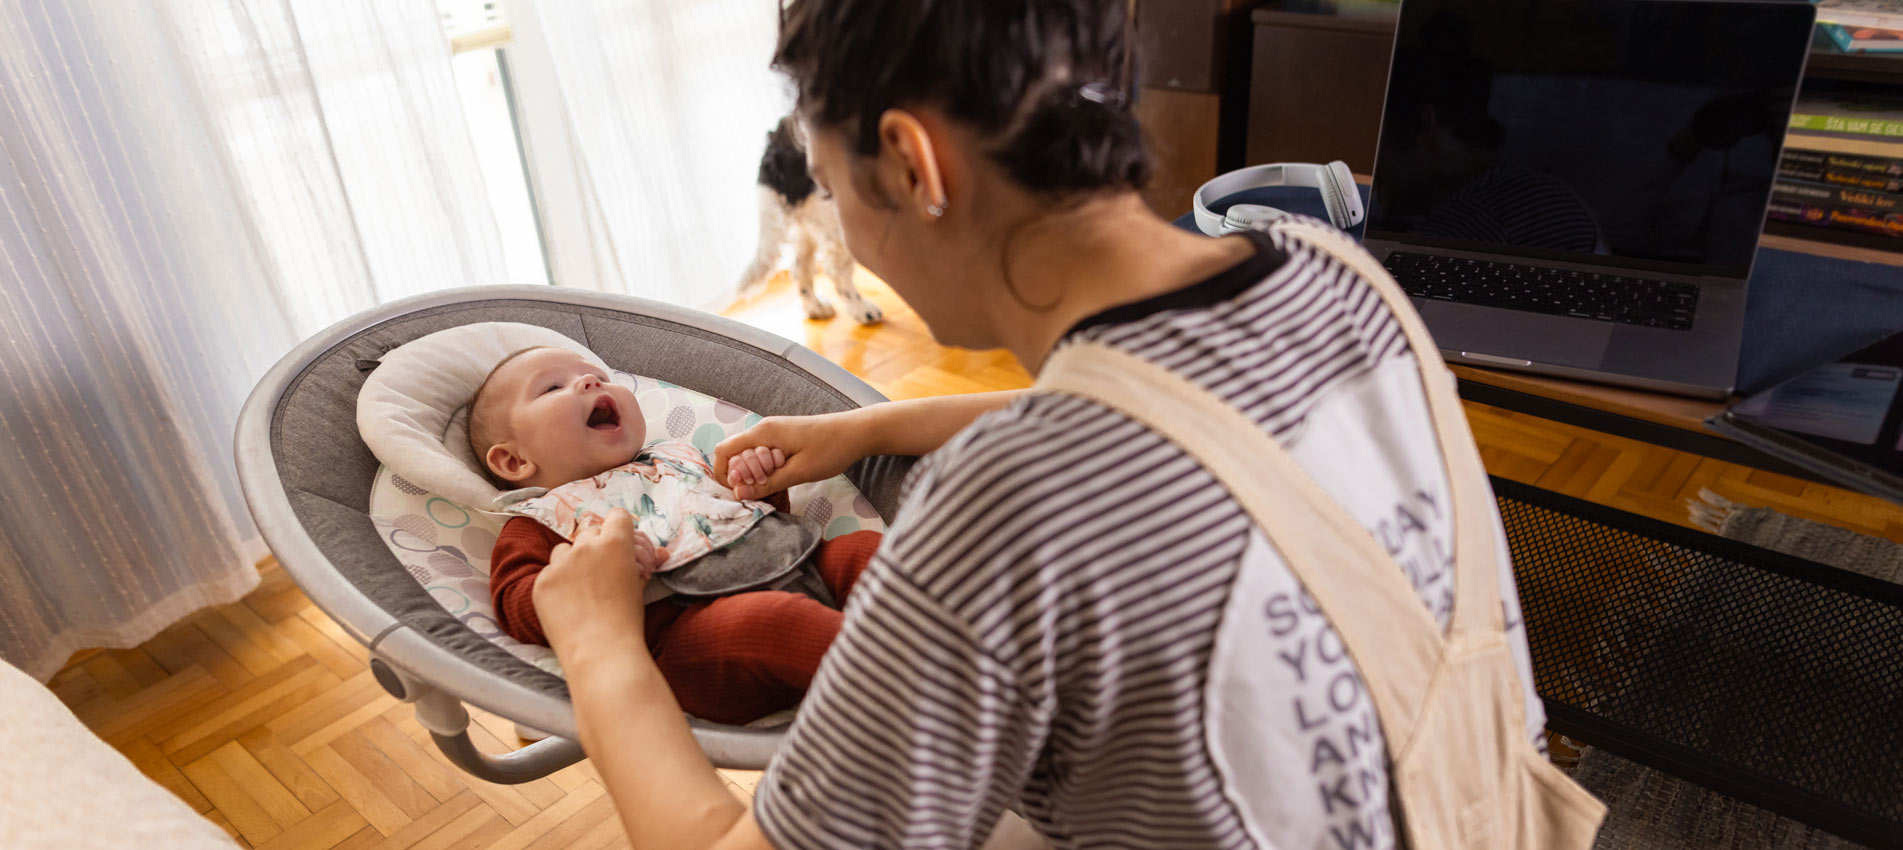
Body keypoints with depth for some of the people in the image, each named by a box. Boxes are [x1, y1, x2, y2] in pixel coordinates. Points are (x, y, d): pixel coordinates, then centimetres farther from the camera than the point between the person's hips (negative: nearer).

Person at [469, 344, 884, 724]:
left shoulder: (677, 458, 34)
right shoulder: (538, 522, 18)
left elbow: (754, 510, 38)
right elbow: (517, 609, 2)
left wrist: (760, 479, 14)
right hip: (683, 624, -6)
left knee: (864, 548, -13)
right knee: (771, 619, -37)